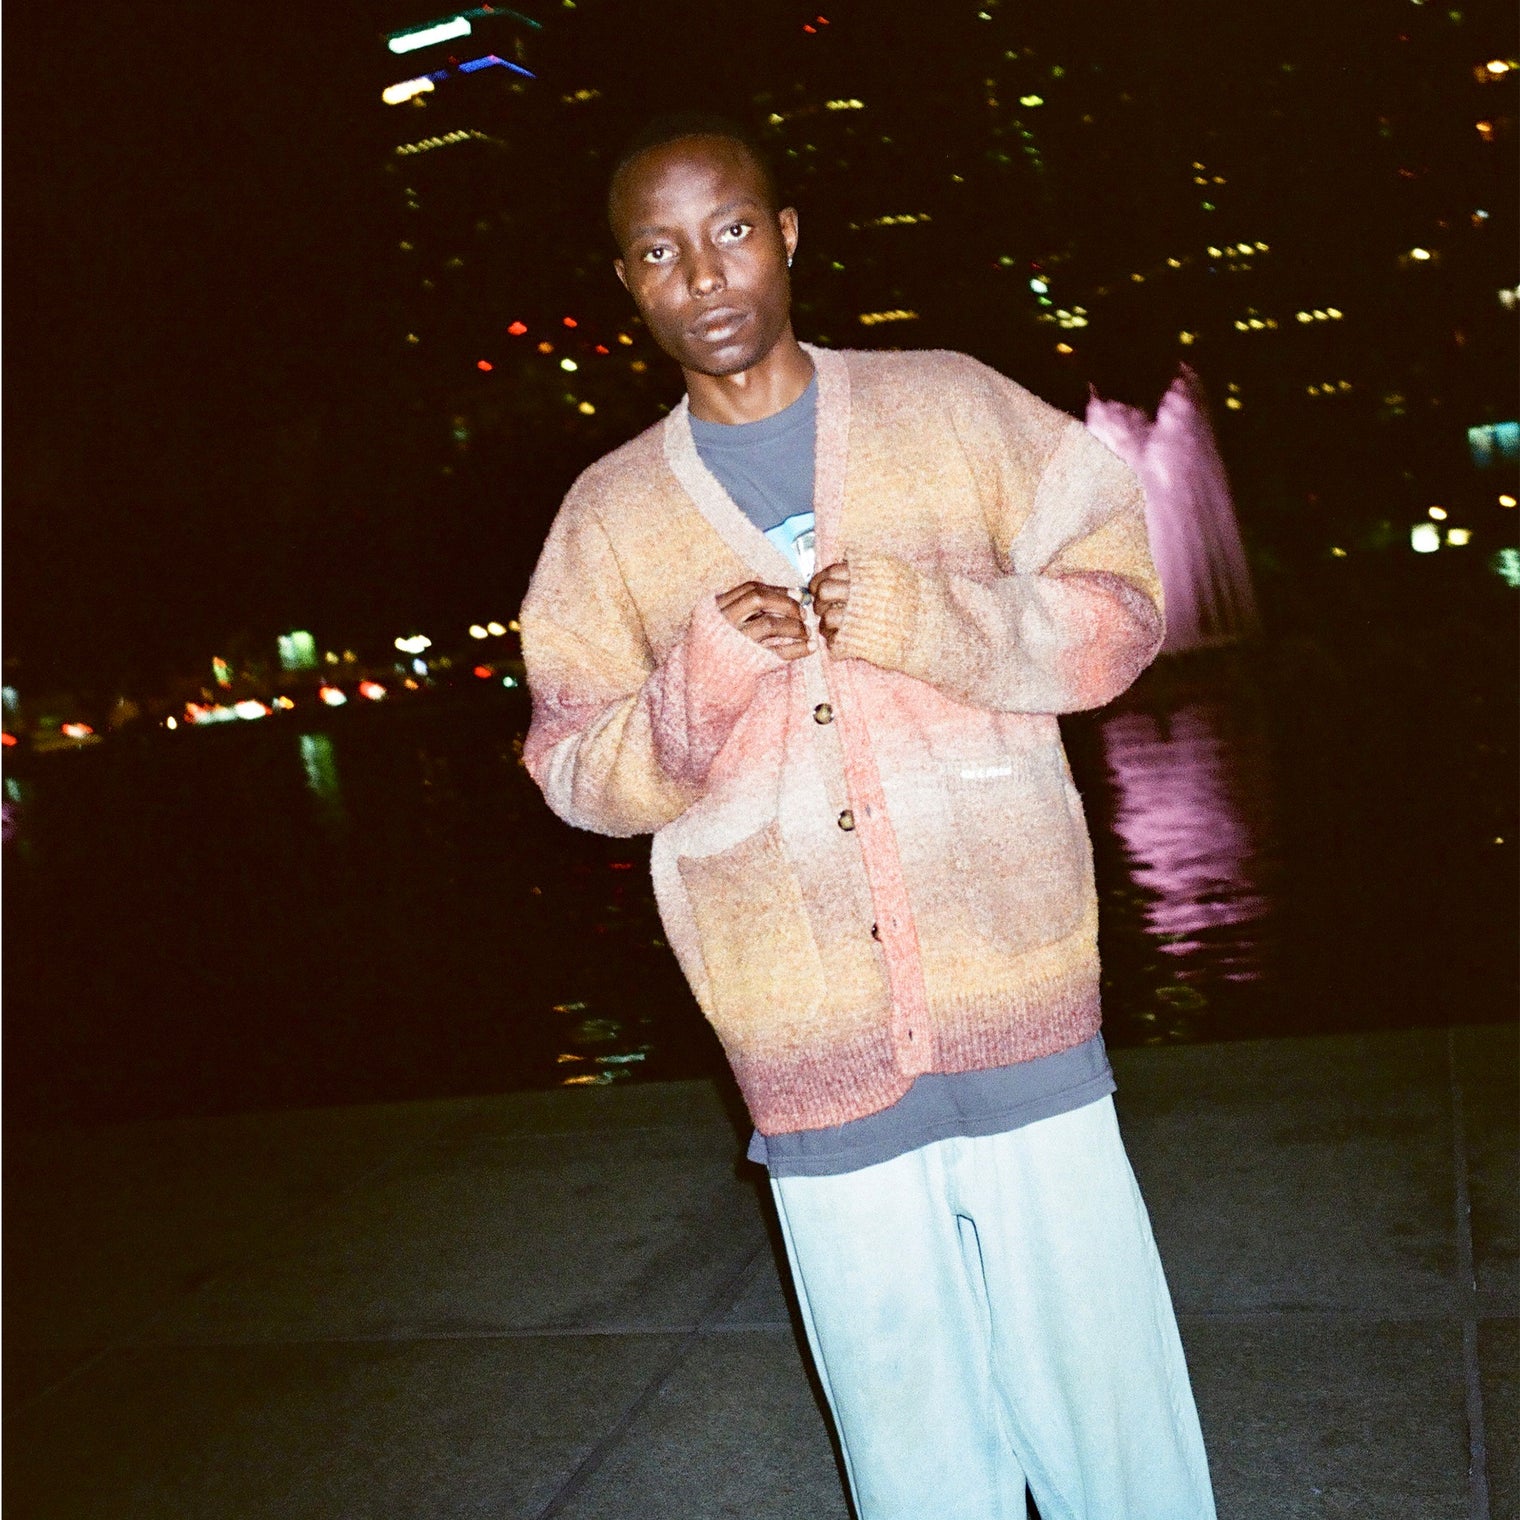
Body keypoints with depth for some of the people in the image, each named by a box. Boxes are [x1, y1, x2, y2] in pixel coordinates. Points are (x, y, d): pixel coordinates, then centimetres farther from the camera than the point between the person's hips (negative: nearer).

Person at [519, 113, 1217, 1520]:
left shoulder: (954, 407, 4)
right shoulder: (608, 515, 7)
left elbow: (1121, 604, 2)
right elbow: (574, 767, 6)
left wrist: (923, 617, -15)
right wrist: (702, 682, -14)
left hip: (1023, 1009, 0)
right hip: (816, 1063, 1)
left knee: (1107, 1399, 10)